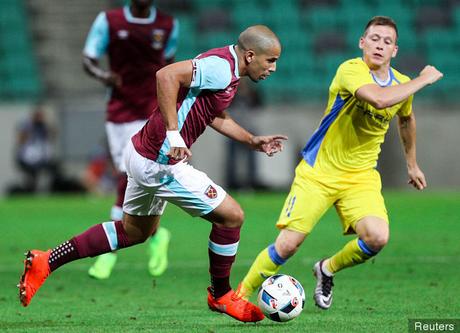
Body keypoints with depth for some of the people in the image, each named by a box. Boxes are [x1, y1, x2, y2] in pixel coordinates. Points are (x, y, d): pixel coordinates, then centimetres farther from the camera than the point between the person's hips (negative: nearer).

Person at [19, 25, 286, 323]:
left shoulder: (228, 71, 11)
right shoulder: (221, 68, -21)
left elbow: (218, 117, 27)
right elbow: (167, 75, -33)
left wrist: (253, 141, 19)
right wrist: (173, 133, -33)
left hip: (143, 153, 11)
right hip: (160, 163, -11)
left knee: (135, 231, 26)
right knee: (232, 216, -3)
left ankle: (46, 262, 28)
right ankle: (221, 295, 15)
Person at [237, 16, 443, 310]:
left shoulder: (401, 84, 2)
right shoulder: (351, 70, -19)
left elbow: (406, 118, 25)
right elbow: (380, 99, -38)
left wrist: (412, 164, 31)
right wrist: (424, 79, -27)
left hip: (361, 176, 4)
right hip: (318, 171, -4)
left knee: (377, 238, -21)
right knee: (288, 244, -11)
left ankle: (327, 270, 10)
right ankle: (241, 295, 11)